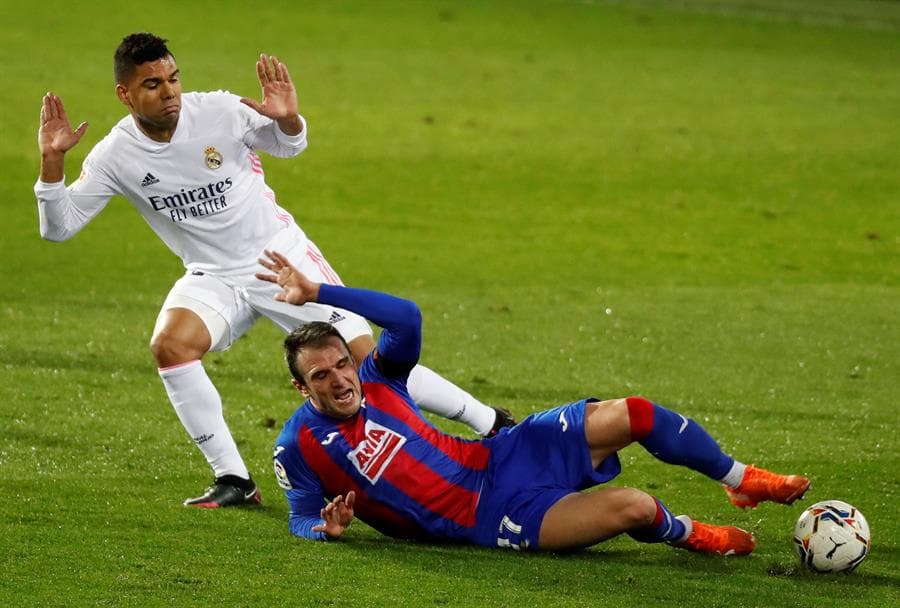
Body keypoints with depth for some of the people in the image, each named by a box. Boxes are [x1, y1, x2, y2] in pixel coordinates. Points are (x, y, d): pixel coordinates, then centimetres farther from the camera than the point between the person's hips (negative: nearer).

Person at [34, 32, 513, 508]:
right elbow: (58, 227, -10)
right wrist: (52, 163, -25)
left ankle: (490, 424, 8)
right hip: (213, 277, 2)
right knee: (169, 344, -27)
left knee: (366, 357, -8)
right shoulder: (115, 156, -13)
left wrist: (287, 119, -26)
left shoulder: (219, 112, -17)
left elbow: (289, 145, -2)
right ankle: (233, 480, -16)